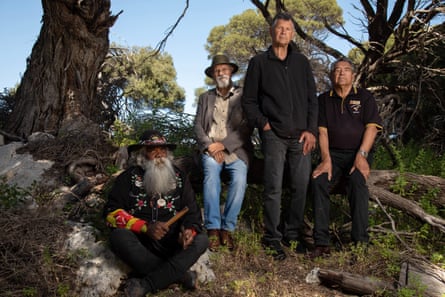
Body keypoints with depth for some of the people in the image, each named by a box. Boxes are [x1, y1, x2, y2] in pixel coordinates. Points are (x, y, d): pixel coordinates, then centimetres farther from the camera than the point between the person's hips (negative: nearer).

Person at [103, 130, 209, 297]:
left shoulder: (179, 177, 8)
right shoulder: (129, 177, 1)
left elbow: (192, 212, 4)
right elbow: (112, 212, -6)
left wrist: (189, 231, -20)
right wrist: (145, 227, -21)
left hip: (172, 245, 2)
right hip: (139, 243, -2)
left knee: (201, 240, -24)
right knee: (118, 236, -32)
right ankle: (179, 274, -24)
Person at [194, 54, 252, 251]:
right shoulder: (205, 98, 18)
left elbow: (247, 127, -2)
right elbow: (198, 126, 9)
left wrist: (223, 144, -12)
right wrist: (210, 146, -9)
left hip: (235, 149, -1)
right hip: (211, 148, 1)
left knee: (239, 179, -29)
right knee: (211, 174, -30)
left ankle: (227, 228, -19)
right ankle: (213, 229, -26)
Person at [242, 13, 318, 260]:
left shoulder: (302, 62, 15)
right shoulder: (259, 63, 9)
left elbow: (312, 98, 12)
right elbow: (249, 100, 7)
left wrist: (311, 130, 1)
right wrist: (263, 124, -5)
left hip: (302, 136, 3)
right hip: (274, 135, -3)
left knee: (302, 186, 2)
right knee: (274, 188, -5)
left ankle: (293, 234, 16)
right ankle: (272, 238, 4)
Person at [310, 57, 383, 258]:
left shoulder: (364, 98, 9)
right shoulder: (324, 100, 13)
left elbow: (371, 127, -3)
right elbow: (322, 131, 3)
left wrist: (361, 155, -17)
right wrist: (326, 159, -11)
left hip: (358, 153, -1)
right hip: (333, 153, 1)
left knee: (357, 181, -32)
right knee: (318, 181, -27)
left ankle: (360, 241, -27)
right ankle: (321, 242, -26)